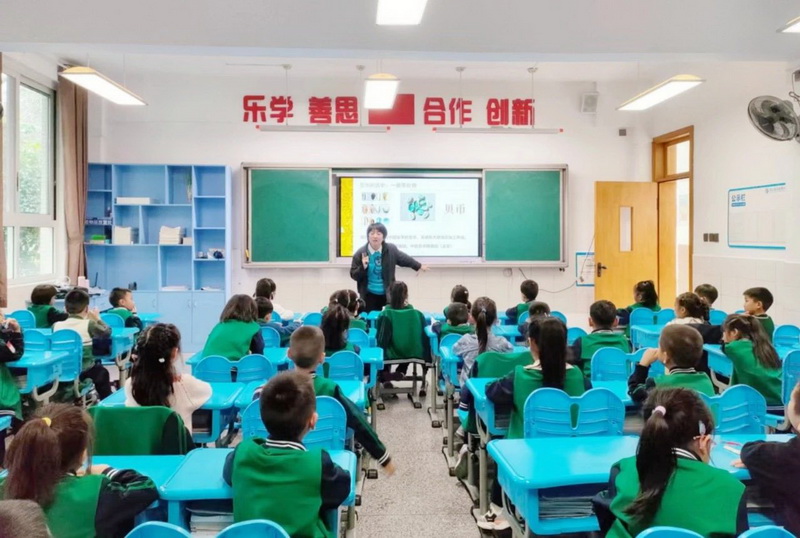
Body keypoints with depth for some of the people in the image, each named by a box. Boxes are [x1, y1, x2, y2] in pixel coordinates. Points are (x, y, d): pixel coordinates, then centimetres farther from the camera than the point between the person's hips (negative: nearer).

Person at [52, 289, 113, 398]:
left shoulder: (56, 325, -10)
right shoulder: (89, 324, -17)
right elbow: (107, 332, -2)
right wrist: (97, 319, 13)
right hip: (84, 371, -3)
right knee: (102, 372, 31)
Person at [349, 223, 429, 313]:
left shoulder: (391, 250, -5)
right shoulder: (360, 253, -11)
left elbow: (404, 258, 15)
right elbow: (353, 275, -6)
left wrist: (419, 266, 25)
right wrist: (363, 267, -26)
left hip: (388, 294, 2)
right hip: (369, 295, -1)